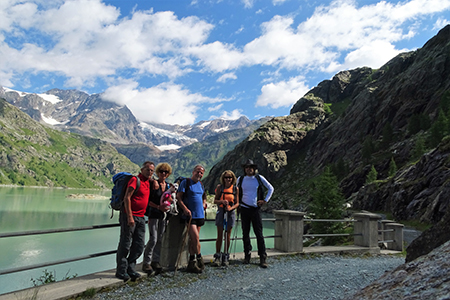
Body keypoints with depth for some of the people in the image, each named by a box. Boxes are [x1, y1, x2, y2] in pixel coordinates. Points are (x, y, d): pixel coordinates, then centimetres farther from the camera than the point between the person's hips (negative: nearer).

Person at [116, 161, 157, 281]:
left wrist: (154, 181, 15)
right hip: (129, 216, -8)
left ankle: (130, 268, 19)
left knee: (139, 245, 9)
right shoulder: (135, 180, -10)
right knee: (125, 244, 0)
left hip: (141, 217, 8)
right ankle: (121, 271, 10)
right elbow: (127, 198, -17)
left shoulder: (148, 182, 13)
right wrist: (129, 217, -22)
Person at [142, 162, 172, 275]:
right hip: (154, 214, -5)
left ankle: (155, 261, 19)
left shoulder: (168, 185, 11)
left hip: (163, 215, 6)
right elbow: (148, 200, -8)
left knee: (160, 239, 8)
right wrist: (158, 207, -17)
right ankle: (146, 263, 4)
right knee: (153, 239, -8)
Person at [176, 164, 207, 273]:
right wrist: (185, 208, -20)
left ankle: (192, 263, 16)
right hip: (190, 215, -6)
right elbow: (179, 197, -10)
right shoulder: (185, 182, -4)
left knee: (193, 239, 10)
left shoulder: (201, 184, 15)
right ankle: (199, 259, 5)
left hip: (200, 215, 6)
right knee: (195, 237, -13)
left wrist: (204, 204, 12)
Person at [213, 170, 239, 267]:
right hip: (221, 211, 0)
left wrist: (231, 208, -15)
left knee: (228, 235, 4)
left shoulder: (235, 189, 3)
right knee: (220, 235, 0)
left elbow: (237, 203, 4)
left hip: (231, 212, 1)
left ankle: (225, 256, 15)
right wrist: (222, 201, -15)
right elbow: (215, 201, 4)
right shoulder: (219, 187, 3)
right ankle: (217, 256, 8)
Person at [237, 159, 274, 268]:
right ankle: (247, 255, 20)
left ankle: (263, 258, 0)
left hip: (255, 209, -2)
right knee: (245, 233, 7)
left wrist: (265, 200, 4)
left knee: (259, 233, -4)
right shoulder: (240, 179, 5)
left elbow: (271, 188, 12)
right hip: (244, 209, 2)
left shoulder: (259, 178, 1)